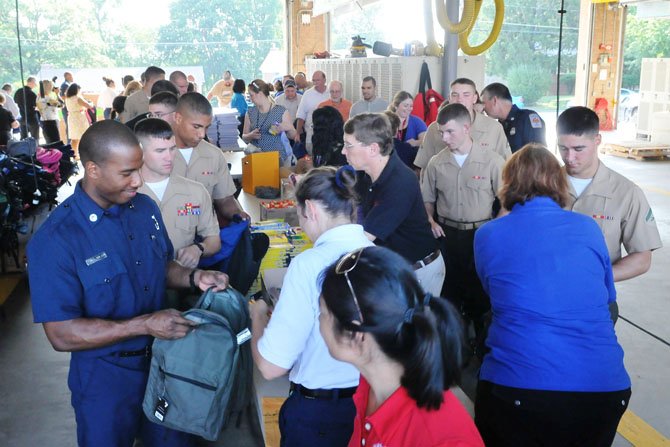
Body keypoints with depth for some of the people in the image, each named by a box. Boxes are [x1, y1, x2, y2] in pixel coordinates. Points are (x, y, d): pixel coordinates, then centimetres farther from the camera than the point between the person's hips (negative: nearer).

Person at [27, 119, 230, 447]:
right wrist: (145, 324, -29)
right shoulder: (53, 241, -24)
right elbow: (62, 335, -24)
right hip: (105, 379, -5)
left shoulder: (145, 208, -4)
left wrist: (194, 278, -10)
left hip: (164, 361, 6)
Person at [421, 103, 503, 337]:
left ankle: (482, 338, 26)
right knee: (448, 289, 12)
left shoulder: (492, 161, -10)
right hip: (447, 235, 3)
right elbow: (427, 199, 13)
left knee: (481, 290, 8)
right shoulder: (436, 163, 0)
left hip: (481, 235, -2)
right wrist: (430, 222, -3)